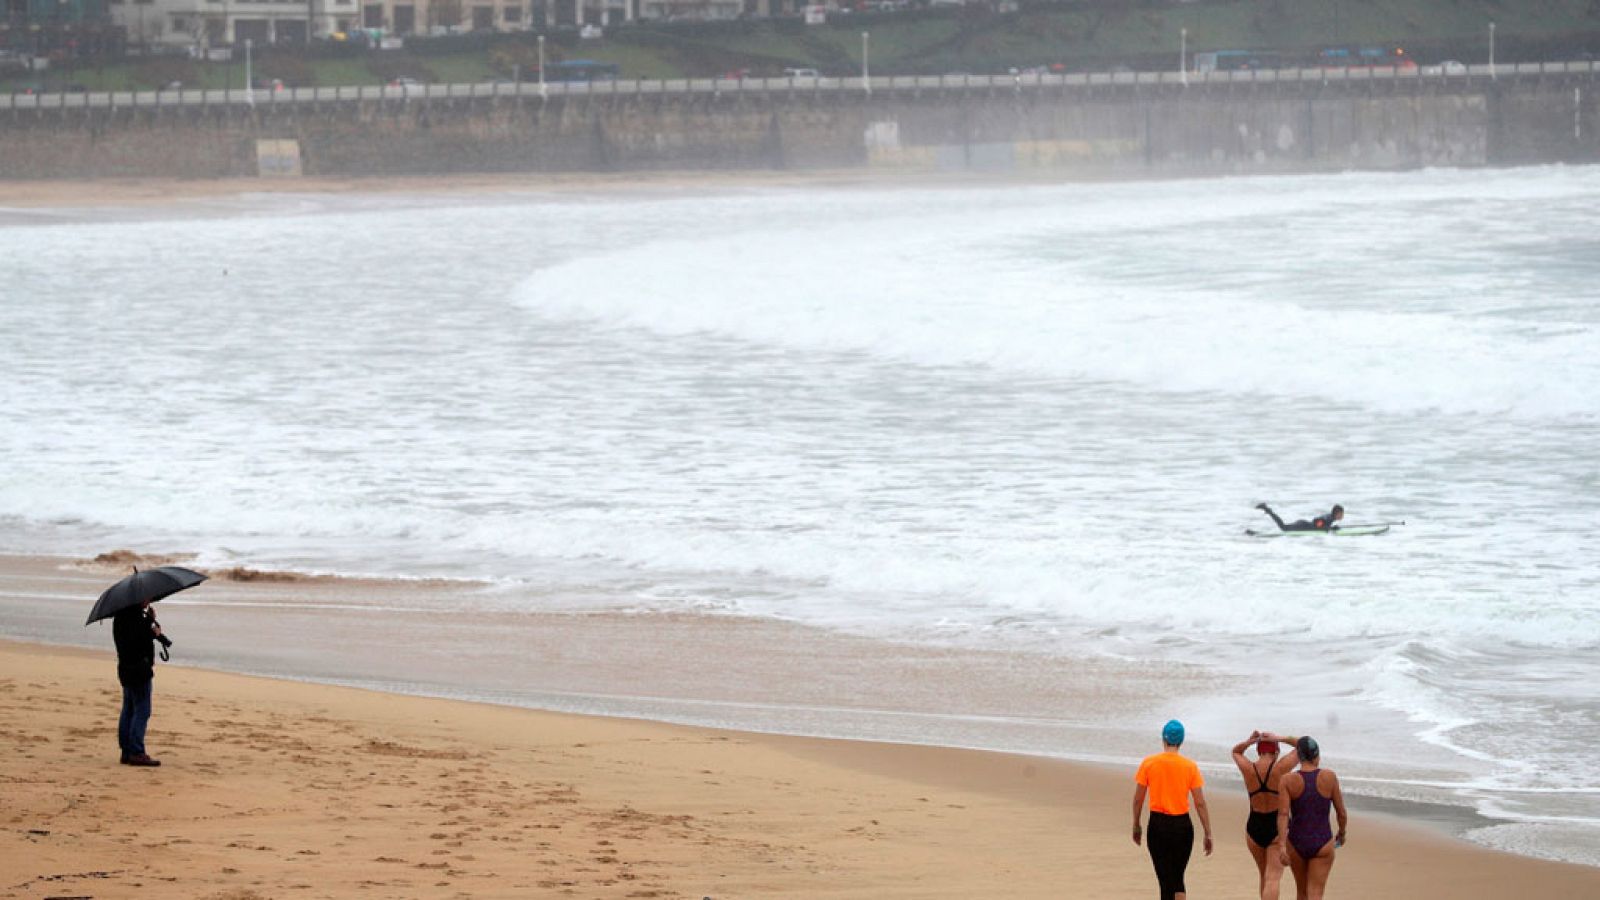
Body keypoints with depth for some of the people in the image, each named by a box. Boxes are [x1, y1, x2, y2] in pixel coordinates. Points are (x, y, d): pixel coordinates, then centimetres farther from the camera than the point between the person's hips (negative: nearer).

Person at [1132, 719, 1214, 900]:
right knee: (1178, 878, 17)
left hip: (1158, 825, -1)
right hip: (1182, 825, 1)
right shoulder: (1190, 766, -4)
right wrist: (1208, 834, 2)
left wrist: (1136, 826, 14)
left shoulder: (1148, 763, -4)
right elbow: (1200, 804, -4)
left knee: (1166, 880, 4)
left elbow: (1138, 799, 0)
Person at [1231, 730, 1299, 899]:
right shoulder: (1280, 768, -13)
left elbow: (1236, 751, 17)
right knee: (1273, 878, -8)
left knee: (1264, 876, 21)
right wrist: (1280, 739, -8)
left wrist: (1248, 742, -2)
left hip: (1254, 827, 4)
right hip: (1277, 828, -4)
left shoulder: (1248, 769, -5)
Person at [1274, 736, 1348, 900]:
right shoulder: (1329, 777, -6)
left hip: (1296, 844, 2)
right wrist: (1342, 833, 20)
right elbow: (1341, 813, 1)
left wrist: (1281, 846, -22)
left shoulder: (1288, 780, -7)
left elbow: (1283, 815, -17)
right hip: (1322, 844, -2)